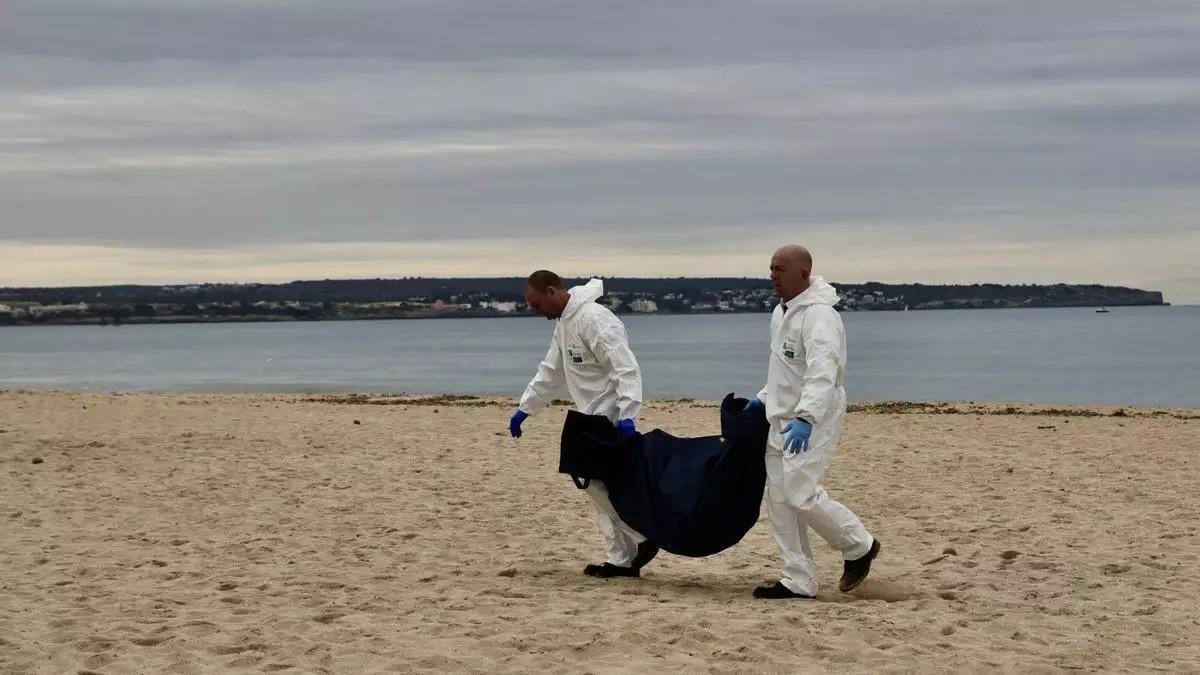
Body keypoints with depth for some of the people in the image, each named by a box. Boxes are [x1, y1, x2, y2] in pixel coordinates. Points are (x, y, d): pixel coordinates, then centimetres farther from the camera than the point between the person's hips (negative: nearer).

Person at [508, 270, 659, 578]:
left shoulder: (594, 319, -19)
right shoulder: (564, 324, 14)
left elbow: (626, 369, -24)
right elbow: (550, 373, 26)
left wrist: (626, 414, -32)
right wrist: (524, 408, 25)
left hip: (611, 420, -10)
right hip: (594, 420, 10)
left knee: (597, 481, -14)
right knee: (599, 483, 9)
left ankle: (643, 537, -3)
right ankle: (623, 559, 14)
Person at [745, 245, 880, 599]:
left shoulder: (819, 315, -20)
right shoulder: (783, 311, 12)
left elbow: (822, 373, -32)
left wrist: (805, 417, -42)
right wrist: (763, 398, 23)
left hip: (811, 423, -10)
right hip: (783, 420, 10)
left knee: (801, 494, -15)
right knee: (779, 500, 7)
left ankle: (859, 546, 7)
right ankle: (798, 581, 12)